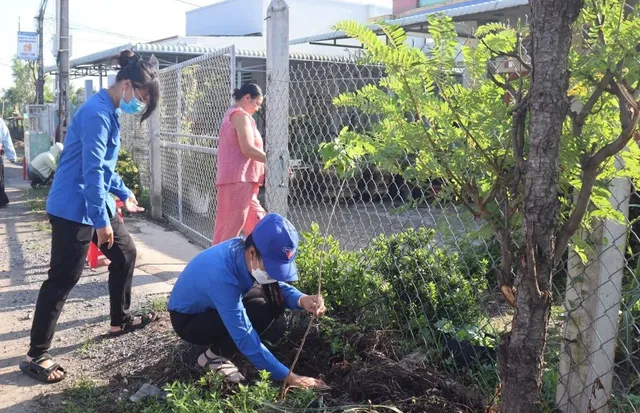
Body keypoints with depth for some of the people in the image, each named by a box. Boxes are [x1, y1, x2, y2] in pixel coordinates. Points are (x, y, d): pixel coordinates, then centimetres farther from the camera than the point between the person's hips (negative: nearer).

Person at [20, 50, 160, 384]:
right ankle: (36, 356, 6)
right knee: (62, 279, -4)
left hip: (96, 203, 10)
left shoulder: (109, 111, 11)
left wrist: (123, 193, 28)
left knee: (125, 253, 18)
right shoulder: (97, 111, -20)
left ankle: (120, 320, 34)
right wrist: (101, 220, -23)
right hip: (74, 208, -10)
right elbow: (92, 170, -24)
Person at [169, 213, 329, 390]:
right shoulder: (221, 275, -40)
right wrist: (287, 376, -33)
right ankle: (214, 356, -6)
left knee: (274, 300, -9)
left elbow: (279, 287, -4)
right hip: (187, 320, -7)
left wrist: (303, 300, -27)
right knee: (261, 313, -27)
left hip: (213, 306, 8)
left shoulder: (245, 251, -19)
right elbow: (244, 336, -36)